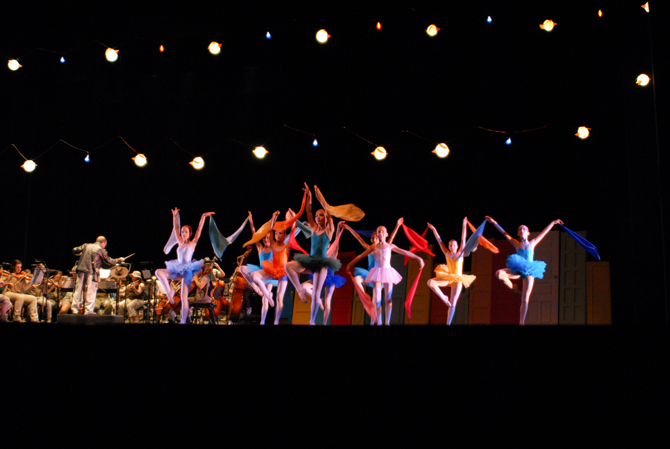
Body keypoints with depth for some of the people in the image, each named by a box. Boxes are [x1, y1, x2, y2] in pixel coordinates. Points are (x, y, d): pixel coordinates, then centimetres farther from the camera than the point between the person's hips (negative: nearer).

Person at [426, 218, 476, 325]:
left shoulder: (460, 253, 4)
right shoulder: (447, 254, 7)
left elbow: (463, 239, 0)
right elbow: (439, 240, 7)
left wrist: (464, 225, -4)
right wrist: (433, 229, 5)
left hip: (457, 279, -2)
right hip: (448, 278, 2)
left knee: (453, 304, -7)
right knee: (430, 282, -24)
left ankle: (448, 324, -5)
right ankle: (444, 298, -10)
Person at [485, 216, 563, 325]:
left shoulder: (532, 243, 12)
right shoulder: (516, 244, 10)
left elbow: (544, 232, 19)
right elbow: (504, 233, 9)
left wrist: (553, 222, 23)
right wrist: (494, 223, 4)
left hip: (529, 271, 0)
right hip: (517, 269, 0)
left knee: (525, 299, -8)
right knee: (499, 273, -28)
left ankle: (521, 322, -9)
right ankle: (513, 288, -4)